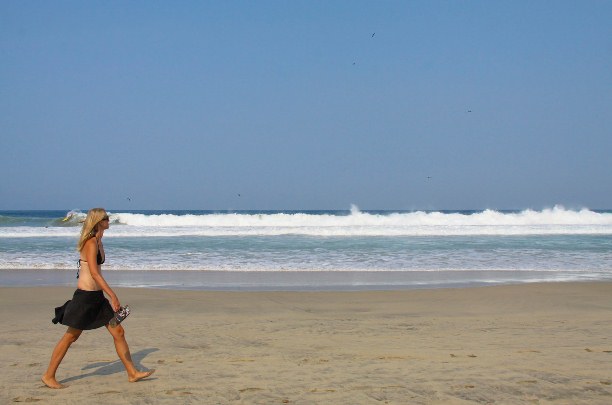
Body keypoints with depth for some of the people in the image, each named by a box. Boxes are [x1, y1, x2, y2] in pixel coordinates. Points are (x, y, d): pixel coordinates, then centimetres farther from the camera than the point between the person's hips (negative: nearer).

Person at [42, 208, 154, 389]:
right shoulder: (91, 242, -15)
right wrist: (113, 295, -24)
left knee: (118, 332, 6)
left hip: (97, 296, 9)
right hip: (86, 295, -9)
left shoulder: (98, 241, 13)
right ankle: (49, 376, 15)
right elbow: (94, 273, -22)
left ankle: (132, 373, 12)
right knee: (71, 336, 2)